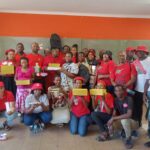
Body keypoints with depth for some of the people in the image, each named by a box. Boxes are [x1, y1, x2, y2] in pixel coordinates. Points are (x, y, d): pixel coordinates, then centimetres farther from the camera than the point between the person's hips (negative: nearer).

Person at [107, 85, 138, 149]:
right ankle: (124, 131, 11)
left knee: (124, 120, -38)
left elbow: (129, 115, -31)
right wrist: (111, 120, -24)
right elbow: (114, 113, -1)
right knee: (110, 125, -20)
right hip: (122, 121, 6)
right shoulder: (116, 100, -4)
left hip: (133, 121, -5)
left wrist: (114, 118, -30)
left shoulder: (129, 99, -22)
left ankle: (129, 139, -12)